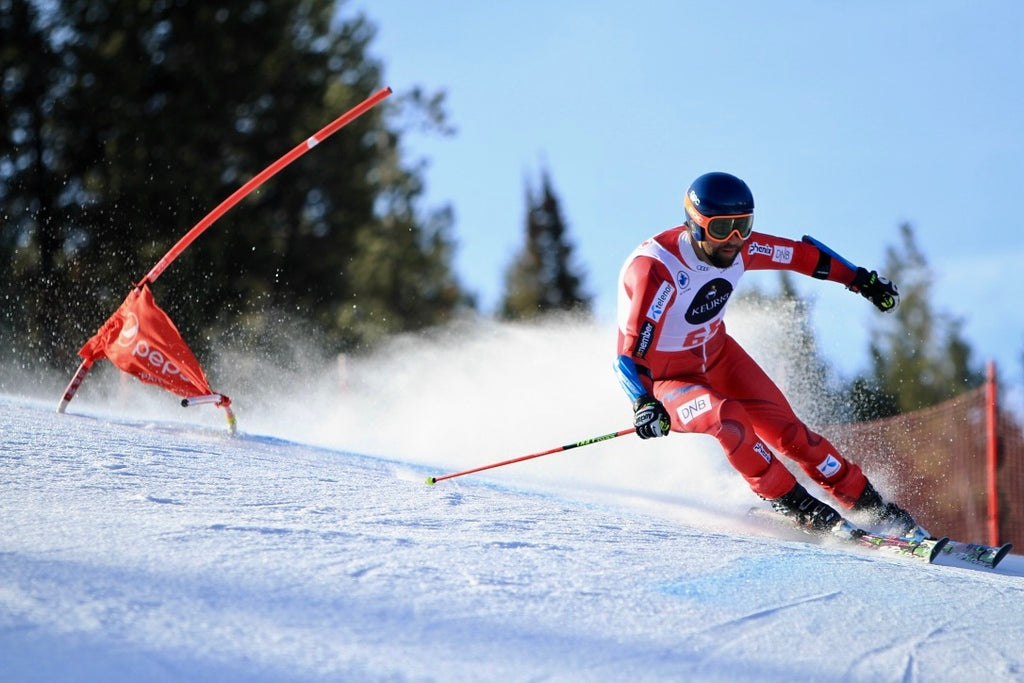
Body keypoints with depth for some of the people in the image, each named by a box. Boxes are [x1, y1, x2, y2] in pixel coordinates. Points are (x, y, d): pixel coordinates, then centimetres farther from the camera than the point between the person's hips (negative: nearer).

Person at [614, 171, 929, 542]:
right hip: (668, 381, -5)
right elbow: (630, 353, -33)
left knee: (786, 431, -7)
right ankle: (795, 506, -16)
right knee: (727, 418, -33)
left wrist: (861, 279, 6)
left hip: (719, 356, 6)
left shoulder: (740, 247, -15)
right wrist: (644, 404, -49)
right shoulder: (652, 270, -33)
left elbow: (802, 254, 3)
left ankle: (873, 506, 5)